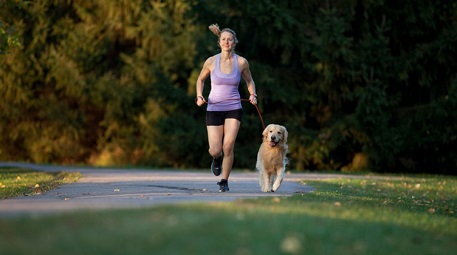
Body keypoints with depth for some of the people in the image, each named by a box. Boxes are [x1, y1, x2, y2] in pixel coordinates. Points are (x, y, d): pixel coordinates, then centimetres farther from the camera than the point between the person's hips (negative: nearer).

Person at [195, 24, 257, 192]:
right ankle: (217, 159, 35)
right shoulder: (211, 61, -4)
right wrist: (199, 96, -3)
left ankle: (224, 181, 5)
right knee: (215, 151, -5)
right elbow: (201, 79, 13)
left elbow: (249, 81, 15)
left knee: (228, 147, -15)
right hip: (214, 109, 0)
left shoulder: (241, 62, -3)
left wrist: (252, 94, -3)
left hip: (234, 109, 0)